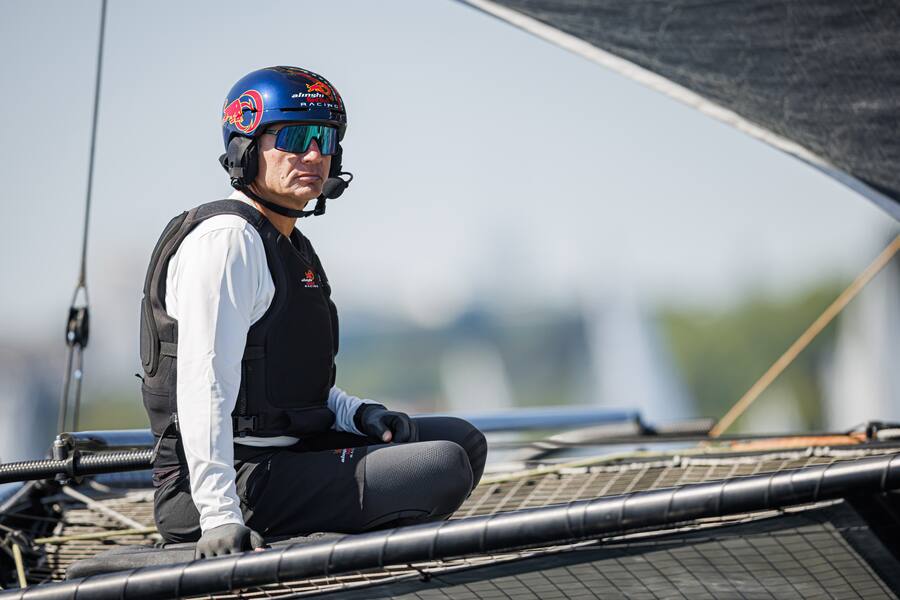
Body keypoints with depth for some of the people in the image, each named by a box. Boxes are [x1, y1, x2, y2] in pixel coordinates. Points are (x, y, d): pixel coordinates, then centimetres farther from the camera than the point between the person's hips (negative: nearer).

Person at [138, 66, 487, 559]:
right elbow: (206, 387, -23)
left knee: (462, 440, 13)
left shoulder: (288, 246, 19)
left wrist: (357, 413, 5)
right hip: (242, 484, -10)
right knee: (446, 469, -18)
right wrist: (220, 515, -31)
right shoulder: (227, 239, -14)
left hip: (283, 454, 10)